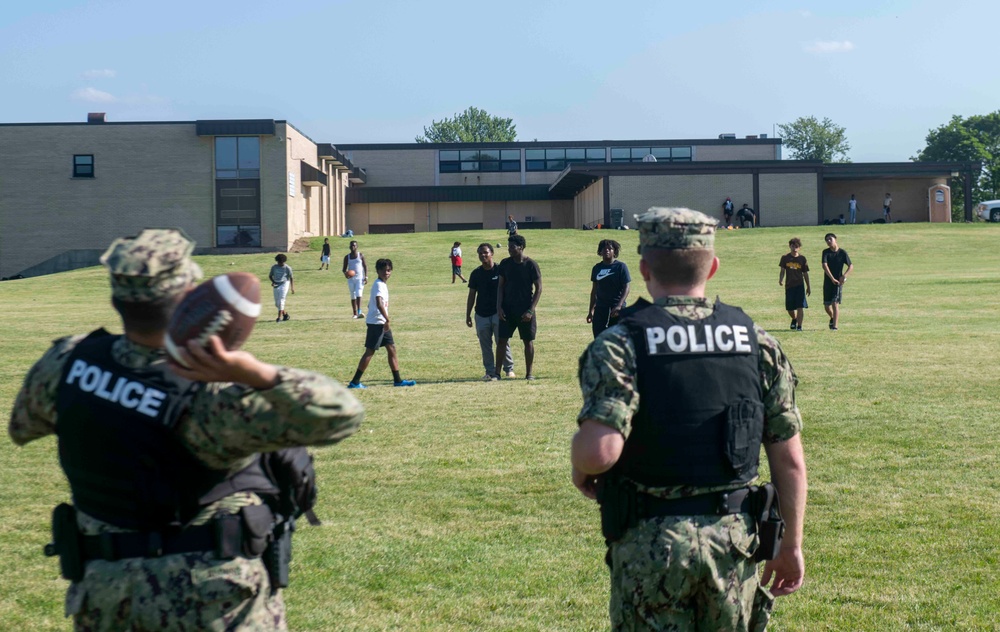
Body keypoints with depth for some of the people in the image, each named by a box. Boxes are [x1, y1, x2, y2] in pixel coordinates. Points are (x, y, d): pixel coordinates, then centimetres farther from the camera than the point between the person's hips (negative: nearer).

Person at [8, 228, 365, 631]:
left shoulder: (68, 361, -9)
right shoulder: (211, 402, -24)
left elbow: (23, 426, 14)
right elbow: (341, 414, -29)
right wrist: (252, 372, -41)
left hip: (104, 598, 5)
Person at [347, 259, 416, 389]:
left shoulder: (383, 284, 14)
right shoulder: (379, 285, -16)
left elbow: (371, 304, 21)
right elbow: (379, 304, -30)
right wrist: (387, 320, -29)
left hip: (382, 323, 10)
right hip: (376, 323, -10)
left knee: (392, 349, 11)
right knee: (370, 351, -6)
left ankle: (398, 380, 16)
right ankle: (354, 382, -3)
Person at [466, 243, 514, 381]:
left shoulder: (500, 271, -4)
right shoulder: (476, 274, 5)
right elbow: (472, 295, 10)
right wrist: (468, 315, 8)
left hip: (498, 313, -3)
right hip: (481, 314, 3)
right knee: (485, 345, 5)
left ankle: (509, 369, 6)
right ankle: (490, 372, 10)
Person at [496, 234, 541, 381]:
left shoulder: (531, 265, -8)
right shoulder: (505, 264, 3)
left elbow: (538, 288, -6)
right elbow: (500, 286, 8)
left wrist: (530, 310, -12)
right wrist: (499, 307, -3)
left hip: (525, 310, -3)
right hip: (507, 309, 3)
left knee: (528, 341, 5)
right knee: (502, 340, -1)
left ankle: (529, 373, 15)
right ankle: (497, 372, 4)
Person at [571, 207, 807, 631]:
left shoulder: (620, 345, -10)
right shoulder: (757, 342, 2)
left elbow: (600, 450, -24)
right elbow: (790, 459, 2)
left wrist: (581, 470, -1)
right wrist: (792, 545, 12)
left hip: (651, 543, -3)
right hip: (733, 538, 3)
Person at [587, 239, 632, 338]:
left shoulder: (621, 266, -3)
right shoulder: (597, 268, 10)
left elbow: (627, 287, -8)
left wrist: (619, 306, -19)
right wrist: (591, 311, 15)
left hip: (617, 309, -4)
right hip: (600, 308, 4)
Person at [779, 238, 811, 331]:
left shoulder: (802, 259, 3)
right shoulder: (785, 258, 3)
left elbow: (805, 273, 9)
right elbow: (782, 271, 4)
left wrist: (808, 287, 12)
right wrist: (781, 280, -16)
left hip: (800, 285, -1)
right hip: (789, 285, 1)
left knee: (800, 306, -11)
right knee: (789, 308, 9)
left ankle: (799, 326, -7)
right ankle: (794, 319, 40)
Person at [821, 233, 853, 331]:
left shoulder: (842, 252, -3)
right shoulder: (826, 252, -1)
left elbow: (851, 266, -3)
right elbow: (824, 266, -13)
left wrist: (844, 276, -19)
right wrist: (832, 278, -22)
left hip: (838, 282, -3)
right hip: (827, 282, 3)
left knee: (835, 303, -13)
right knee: (827, 305, 10)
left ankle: (835, 325, -13)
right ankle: (832, 318, 40)